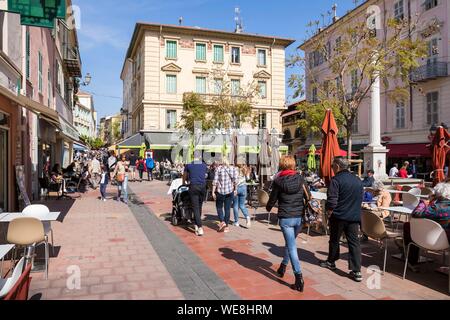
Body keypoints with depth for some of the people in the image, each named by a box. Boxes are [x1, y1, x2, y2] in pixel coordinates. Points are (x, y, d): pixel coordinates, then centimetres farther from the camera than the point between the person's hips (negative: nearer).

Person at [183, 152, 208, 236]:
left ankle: (200, 228, -14)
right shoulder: (204, 166, 11)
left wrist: (184, 183, 43)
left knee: (195, 207, -4)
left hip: (193, 187, -3)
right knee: (199, 206, 16)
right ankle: (197, 225, 25)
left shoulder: (188, 165, 5)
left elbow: (184, 176, 22)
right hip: (203, 187, 3)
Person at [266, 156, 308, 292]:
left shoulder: (278, 181, -6)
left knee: (292, 247, -2)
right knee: (290, 243, 23)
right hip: (299, 217, 4)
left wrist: (268, 208, 22)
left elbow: (273, 198, 2)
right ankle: (283, 266, 36)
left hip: (285, 217, -4)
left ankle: (299, 277, -7)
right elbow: (307, 196, 5)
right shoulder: (300, 178, 1)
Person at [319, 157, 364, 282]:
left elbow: (332, 201, -19)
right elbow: (361, 199, 15)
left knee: (334, 240, 14)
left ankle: (331, 261, 32)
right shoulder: (358, 180, 7)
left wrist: (329, 214, -5)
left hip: (338, 216, -5)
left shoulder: (336, 180, -14)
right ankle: (356, 271, 2)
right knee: (354, 242, 5)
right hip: (354, 216, 5)